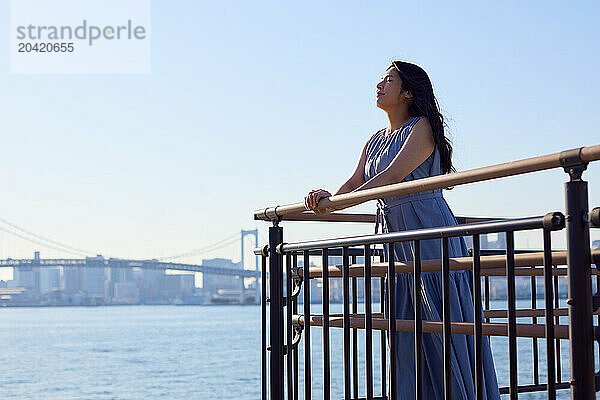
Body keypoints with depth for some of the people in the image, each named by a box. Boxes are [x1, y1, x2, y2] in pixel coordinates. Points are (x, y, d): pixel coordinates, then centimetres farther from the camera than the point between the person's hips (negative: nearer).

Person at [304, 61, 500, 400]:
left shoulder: (422, 129, -6)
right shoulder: (375, 141, 18)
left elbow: (392, 176, -17)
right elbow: (354, 183, 8)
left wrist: (338, 202, -23)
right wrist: (329, 199, -14)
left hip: (430, 232, -7)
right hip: (396, 236, 7)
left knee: (441, 319, -7)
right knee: (405, 324, 6)